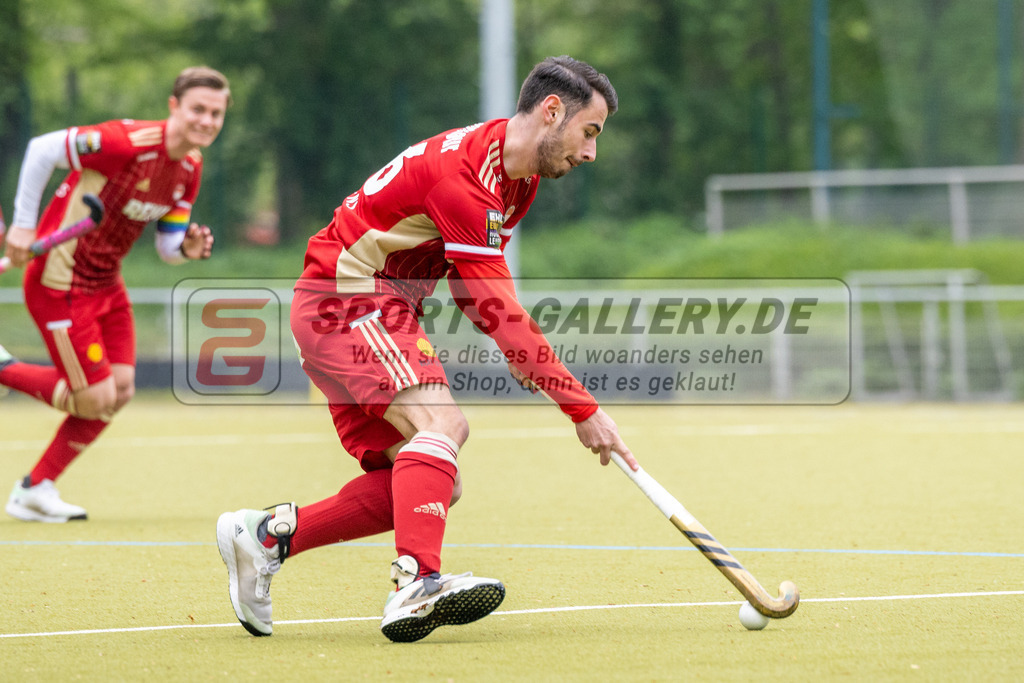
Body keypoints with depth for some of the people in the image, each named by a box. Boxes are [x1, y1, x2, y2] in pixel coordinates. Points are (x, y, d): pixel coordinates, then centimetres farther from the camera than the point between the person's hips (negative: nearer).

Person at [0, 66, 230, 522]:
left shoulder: (190, 168, 1)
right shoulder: (129, 142, -26)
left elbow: (168, 243, 8)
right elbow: (43, 149, -21)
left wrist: (187, 248, -16)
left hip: (106, 282, 9)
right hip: (61, 281, -9)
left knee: (119, 391, 7)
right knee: (95, 400, -9)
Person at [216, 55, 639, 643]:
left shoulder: (519, 176, 9)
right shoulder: (463, 171, -24)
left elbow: (476, 296, 16)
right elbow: (499, 315, -25)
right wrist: (583, 409, -23)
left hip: (384, 315, 10)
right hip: (343, 301, -10)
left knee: (435, 488, 0)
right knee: (440, 423, -31)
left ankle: (268, 533, 7)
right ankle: (417, 584, -46)